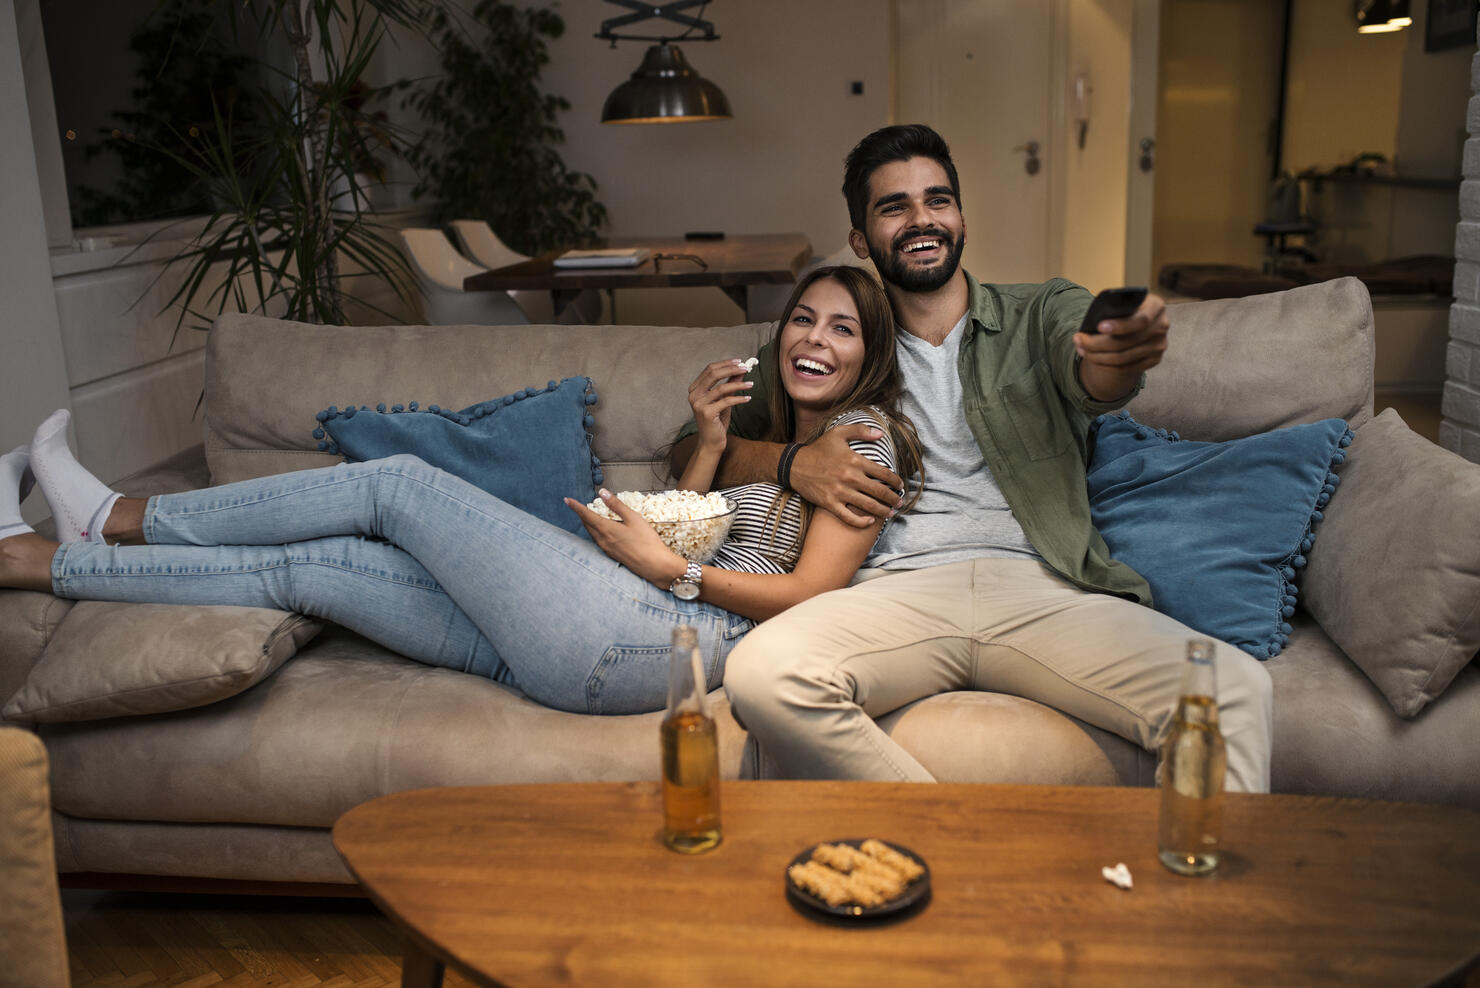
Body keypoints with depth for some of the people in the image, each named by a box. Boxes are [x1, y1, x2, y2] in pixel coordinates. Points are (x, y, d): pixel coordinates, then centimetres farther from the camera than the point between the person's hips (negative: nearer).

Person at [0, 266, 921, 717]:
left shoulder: (864, 431, 3)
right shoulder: (779, 444, 28)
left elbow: (809, 593, -10)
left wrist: (668, 566, -11)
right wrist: (712, 439, 12)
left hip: (663, 641, -8)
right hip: (588, 659, 8)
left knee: (399, 481, -5)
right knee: (312, 567, 4)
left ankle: (120, 518, 10)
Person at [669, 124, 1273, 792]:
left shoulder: (1043, 313, 20)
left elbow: (1092, 377, -5)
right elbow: (691, 449, 19)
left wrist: (1126, 349, -32)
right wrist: (791, 462, -3)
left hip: (1043, 587, 0)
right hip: (898, 587, 1)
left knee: (1236, 687, -28)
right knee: (763, 673, -32)